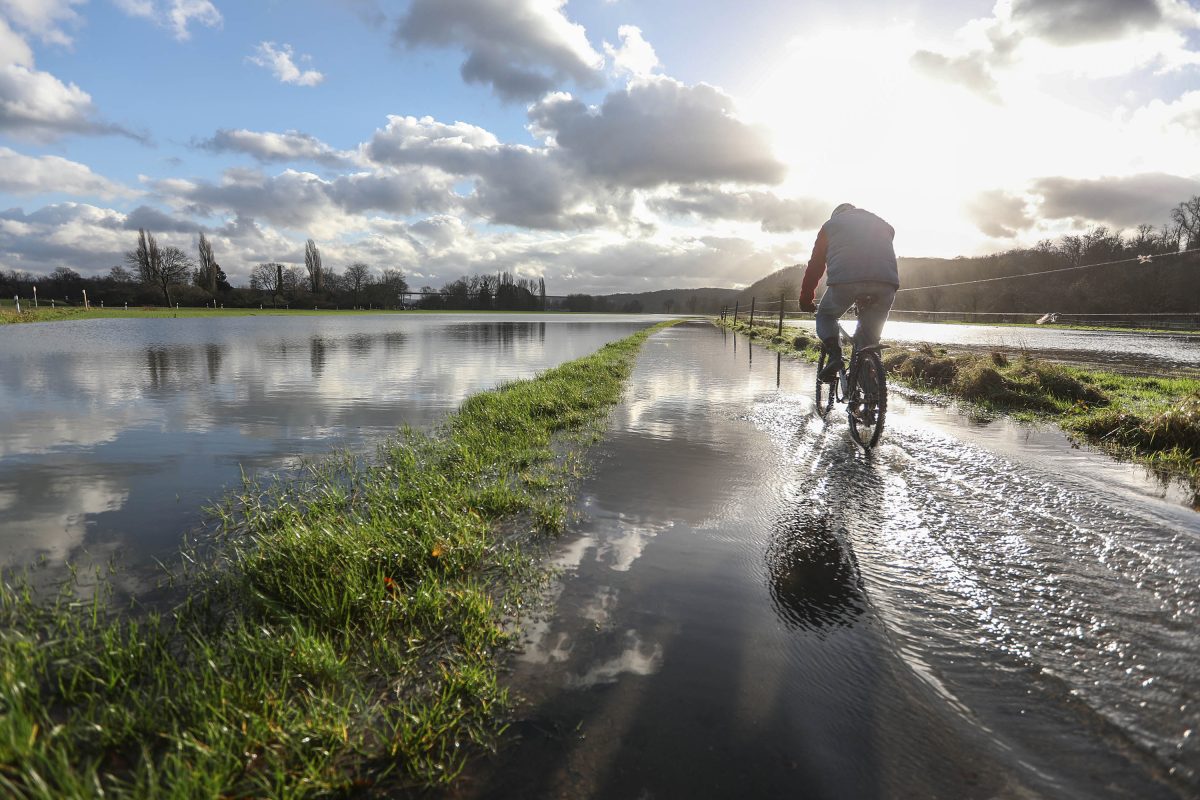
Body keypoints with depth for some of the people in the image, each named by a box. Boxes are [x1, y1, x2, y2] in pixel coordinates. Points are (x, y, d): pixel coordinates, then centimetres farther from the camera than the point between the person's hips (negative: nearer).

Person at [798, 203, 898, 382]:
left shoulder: (831, 224, 26)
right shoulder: (883, 225, 36)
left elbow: (815, 265, 23)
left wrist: (805, 301, 28)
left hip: (845, 280, -2)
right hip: (886, 282, 3)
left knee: (825, 316, 22)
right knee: (870, 334, 17)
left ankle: (834, 354, -2)